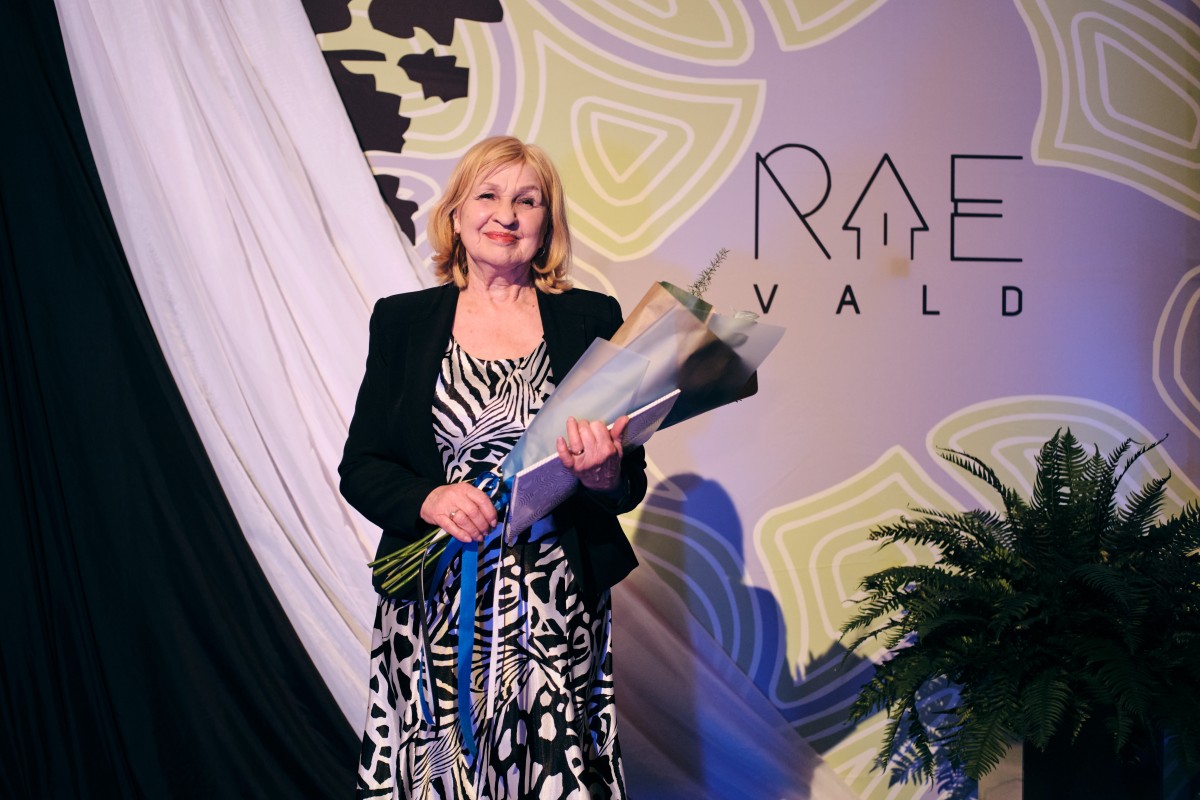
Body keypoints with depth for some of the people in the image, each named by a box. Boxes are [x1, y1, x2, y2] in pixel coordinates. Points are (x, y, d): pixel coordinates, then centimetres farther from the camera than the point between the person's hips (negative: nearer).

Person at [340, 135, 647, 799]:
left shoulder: (591, 320, 5)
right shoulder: (401, 321, 7)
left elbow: (630, 485, 5)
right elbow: (359, 466, 5)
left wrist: (601, 472, -17)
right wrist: (429, 499, -13)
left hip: (555, 615, 0)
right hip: (435, 609, 0)